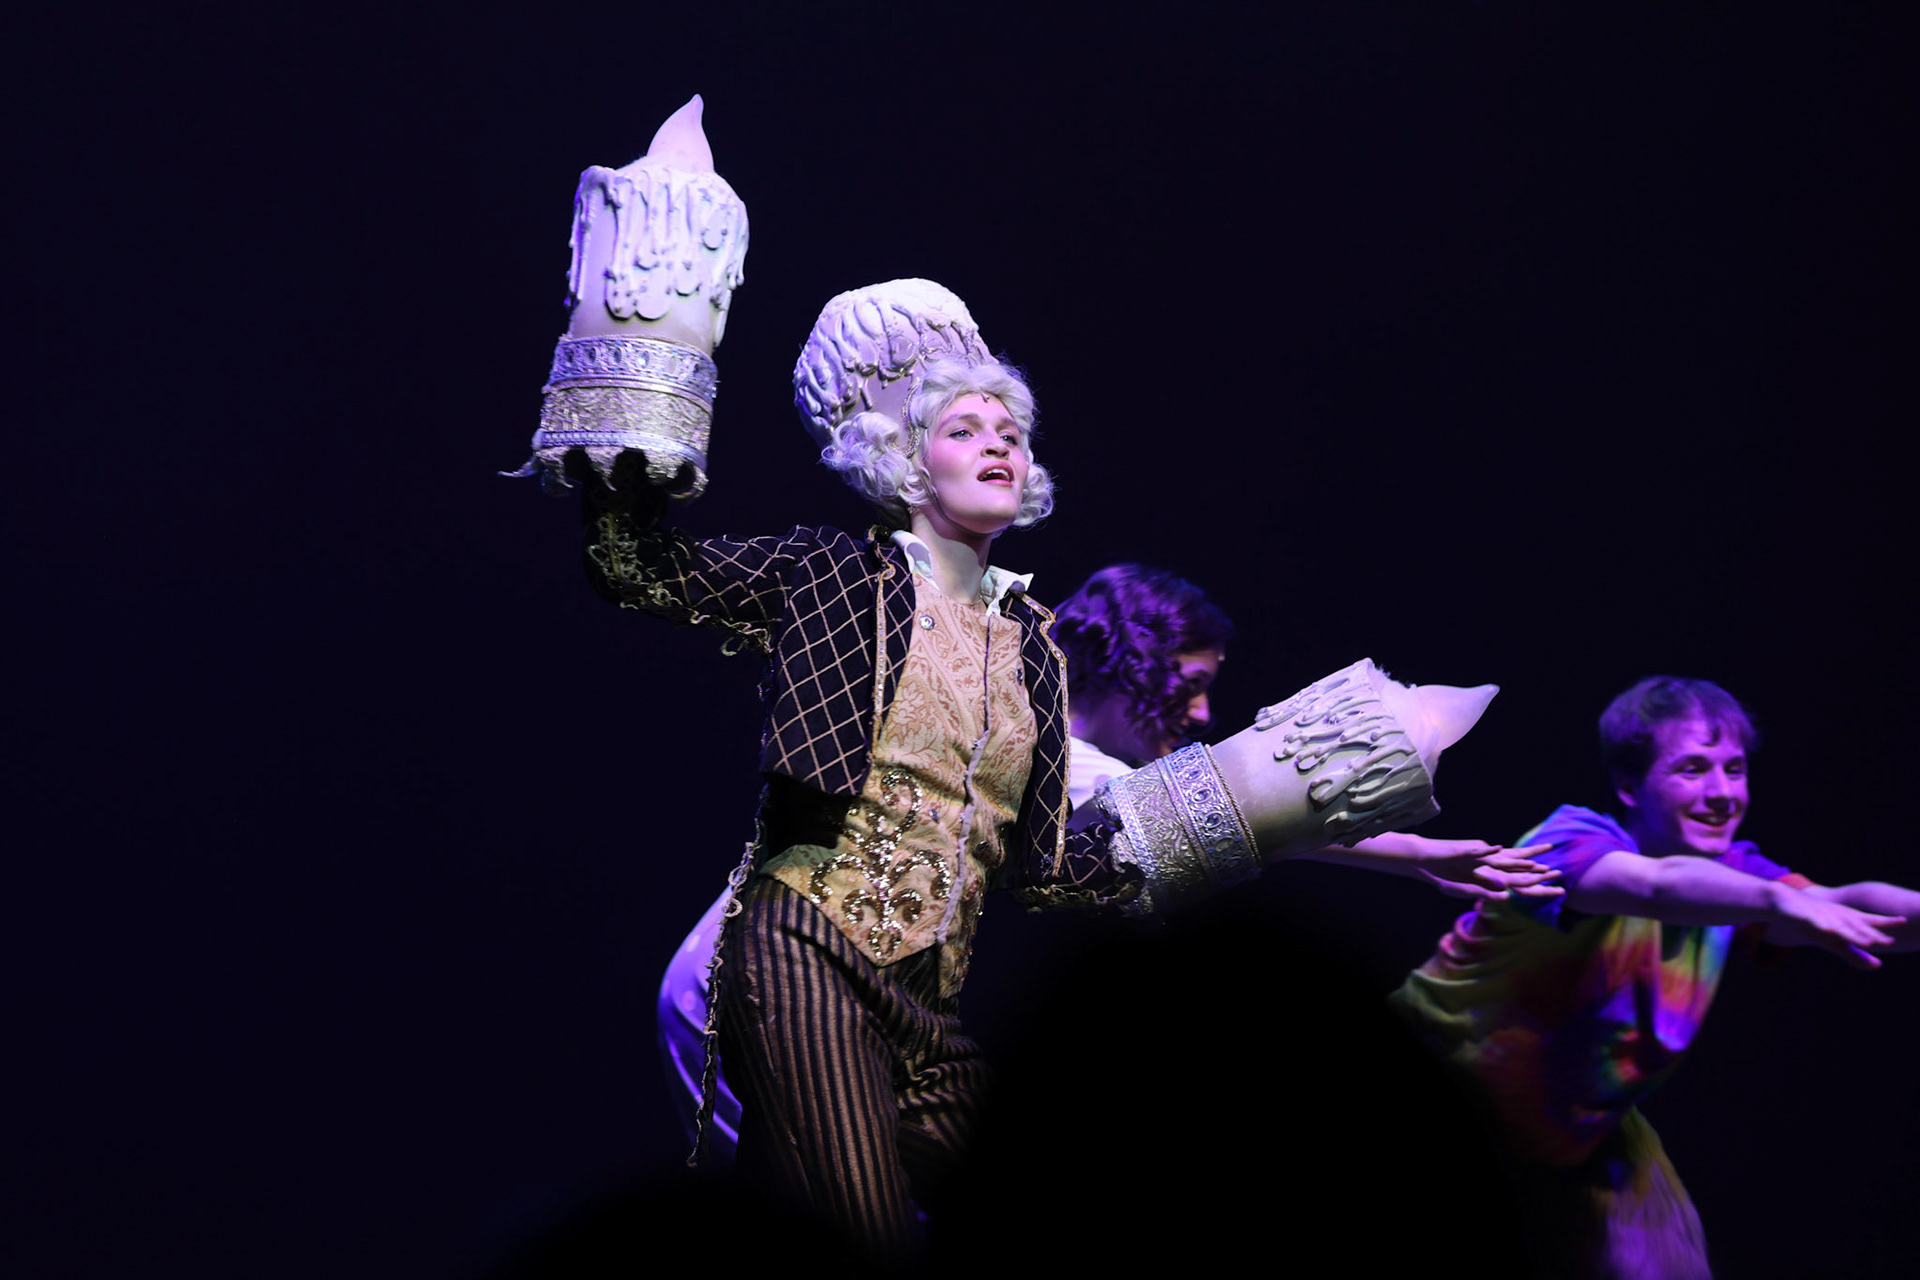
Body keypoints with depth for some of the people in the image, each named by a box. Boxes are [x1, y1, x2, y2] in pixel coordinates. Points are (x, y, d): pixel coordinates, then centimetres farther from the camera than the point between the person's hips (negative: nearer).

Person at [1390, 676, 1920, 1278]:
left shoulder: (1731, 872, -5)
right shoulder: (1572, 839, -26)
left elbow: (1843, 905, -22)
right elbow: (1658, 886, -48)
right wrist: (1781, 902, -66)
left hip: (1579, 1131, 6)